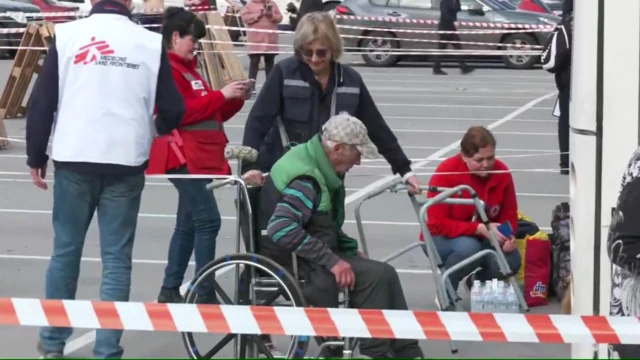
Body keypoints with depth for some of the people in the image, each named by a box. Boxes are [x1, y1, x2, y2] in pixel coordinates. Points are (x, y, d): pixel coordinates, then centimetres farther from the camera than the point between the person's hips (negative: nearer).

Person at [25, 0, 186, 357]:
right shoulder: (151, 43, -1)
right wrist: (155, 128, 26)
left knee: (65, 251, 14)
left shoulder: (67, 34, -1)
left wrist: (36, 157, 10)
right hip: (125, 164, -1)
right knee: (117, 260, 5)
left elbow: (43, 100, 0)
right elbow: (173, 110, 3)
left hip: (74, 161, 1)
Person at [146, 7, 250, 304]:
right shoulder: (166, 70, -9)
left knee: (188, 225, 12)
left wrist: (235, 99, 6)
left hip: (199, 157, 10)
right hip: (183, 158, -10)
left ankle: (170, 290, 17)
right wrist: (221, 95, -17)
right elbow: (180, 112, -20)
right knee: (208, 220, -14)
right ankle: (205, 294, -14)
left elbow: (210, 114, 22)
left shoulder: (187, 68, 22)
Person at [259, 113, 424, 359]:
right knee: (374, 275, -20)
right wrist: (331, 260, -32)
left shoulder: (319, 167, 8)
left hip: (311, 257, 10)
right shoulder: (306, 178, -23)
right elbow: (281, 228, -35)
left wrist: (351, 251, 11)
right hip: (295, 264, -10)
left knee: (384, 274, 4)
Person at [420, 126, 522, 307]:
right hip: (443, 238, -4)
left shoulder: (502, 172, -12)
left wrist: (508, 236, -24)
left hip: (485, 239, 4)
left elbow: (509, 215, -1)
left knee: (510, 261, -25)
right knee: (469, 248, -38)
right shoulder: (446, 172, -23)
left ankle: (478, 282, 11)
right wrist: (480, 228, -32)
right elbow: (438, 224, -23)